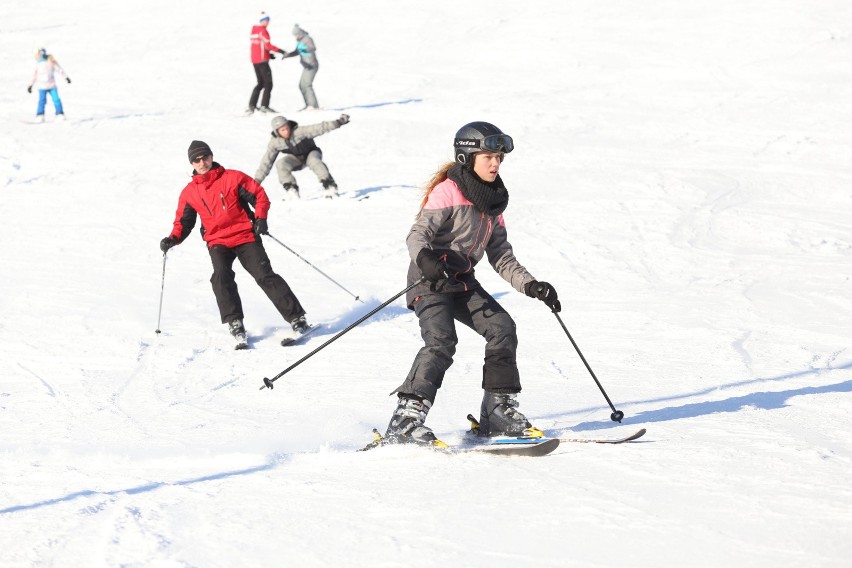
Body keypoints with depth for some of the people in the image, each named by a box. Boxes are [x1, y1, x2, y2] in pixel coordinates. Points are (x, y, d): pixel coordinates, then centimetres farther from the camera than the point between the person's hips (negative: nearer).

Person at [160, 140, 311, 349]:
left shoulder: (233, 178, -1)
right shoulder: (189, 193, 6)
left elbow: (259, 195, 3)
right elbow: (183, 221, 12)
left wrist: (260, 218, -13)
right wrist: (173, 238, -7)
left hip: (246, 236, -2)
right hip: (217, 242, 2)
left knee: (265, 275, -12)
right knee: (221, 276, -25)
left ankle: (297, 318, -6)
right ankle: (235, 324, -19)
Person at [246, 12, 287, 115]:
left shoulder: (254, 30, 14)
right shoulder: (263, 30, -12)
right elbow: (268, 45, -20)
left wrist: (268, 54, 17)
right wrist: (281, 51, -20)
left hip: (255, 60, 8)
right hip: (262, 60, -8)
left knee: (260, 83, 15)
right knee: (268, 83, -1)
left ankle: (251, 105, 7)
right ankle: (264, 106, -5)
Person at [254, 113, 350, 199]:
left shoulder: (298, 132, -30)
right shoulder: (275, 142, -18)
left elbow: (319, 128, -37)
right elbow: (266, 162, -8)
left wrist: (338, 123, -46)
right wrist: (257, 180, -9)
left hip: (311, 152, -3)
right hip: (296, 159, 3)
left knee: (314, 161, -37)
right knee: (281, 164, -26)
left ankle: (329, 186, -30)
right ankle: (291, 190, -21)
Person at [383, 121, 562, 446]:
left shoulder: (493, 201, 12)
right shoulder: (447, 192, -12)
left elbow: (501, 257, 14)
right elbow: (418, 234, -22)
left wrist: (531, 286, 2)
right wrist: (425, 257, -45)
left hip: (462, 281, 8)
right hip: (430, 279, -8)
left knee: (502, 328, -7)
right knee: (441, 342, -24)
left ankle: (498, 411, 5)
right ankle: (404, 422, -26)